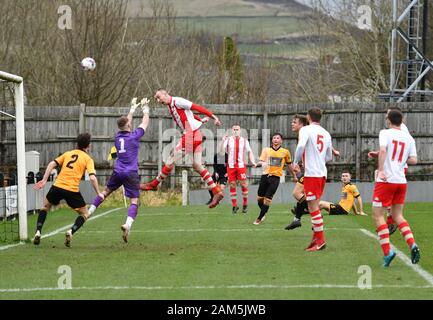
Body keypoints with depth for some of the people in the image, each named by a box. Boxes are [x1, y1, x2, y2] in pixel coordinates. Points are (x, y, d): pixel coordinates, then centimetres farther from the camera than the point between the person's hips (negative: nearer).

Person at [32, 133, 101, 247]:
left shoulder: (67, 154, 16)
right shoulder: (88, 159, 6)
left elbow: (51, 164, 7)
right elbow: (92, 178, -7)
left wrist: (44, 180, 8)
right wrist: (98, 193, 2)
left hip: (57, 186, 3)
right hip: (72, 190, -3)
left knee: (45, 206, 29)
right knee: (85, 214, 16)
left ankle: (38, 232, 12)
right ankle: (71, 232, -9)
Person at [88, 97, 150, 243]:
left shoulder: (118, 136, 8)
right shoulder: (134, 136, -5)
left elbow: (126, 122, 26)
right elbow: (145, 123, 9)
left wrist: (133, 108, 39)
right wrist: (145, 108, 26)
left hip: (117, 172, 5)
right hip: (131, 173, -5)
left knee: (106, 192, 25)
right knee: (134, 201, -8)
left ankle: (89, 211, 22)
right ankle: (128, 224, -30)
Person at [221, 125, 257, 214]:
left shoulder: (244, 141, 7)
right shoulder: (228, 140, 4)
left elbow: (249, 152, 8)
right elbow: (222, 150, -6)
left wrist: (253, 161, -8)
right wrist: (223, 142, -22)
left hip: (241, 165, -1)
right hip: (231, 165, 1)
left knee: (243, 184, -6)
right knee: (232, 185, 1)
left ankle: (245, 204, 7)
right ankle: (234, 205, 8)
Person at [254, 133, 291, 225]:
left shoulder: (285, 152, 6)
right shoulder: (266, 150, 7)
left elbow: (289, 164, 19)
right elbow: (261, 161, -2)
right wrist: (261, 163, -26)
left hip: (275, 177, -2)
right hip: (265, 175, 2)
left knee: (267, 199, -9)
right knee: (260, 198, 5)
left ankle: (259, 218, 2)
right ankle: (263, 214, 31)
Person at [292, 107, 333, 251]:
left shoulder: (306, 130, -6)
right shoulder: (326, 133, 14)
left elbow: (301, 146, -24)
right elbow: (329, 157, 19)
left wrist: (295, 162, -11)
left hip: (311, 173, -7)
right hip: (322, 173, 7)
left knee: (313, 207, -4)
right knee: (314, 206, 16)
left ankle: (320, 240, -5)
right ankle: (316, 238, 17)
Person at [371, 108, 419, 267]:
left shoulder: (385, 133, -5)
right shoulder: (409, 138, 8)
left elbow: (383, 150, -22)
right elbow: (413, 160, 3)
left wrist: (380, 170, -22)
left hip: (386, 181, -5)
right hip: (401, 181, 6)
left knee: (378, 215, 2)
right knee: (397, 215, 18)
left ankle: (387, 251, -10)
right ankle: (412, 245, -2)